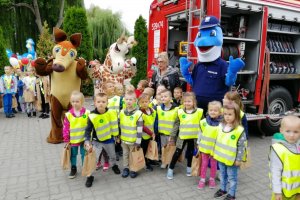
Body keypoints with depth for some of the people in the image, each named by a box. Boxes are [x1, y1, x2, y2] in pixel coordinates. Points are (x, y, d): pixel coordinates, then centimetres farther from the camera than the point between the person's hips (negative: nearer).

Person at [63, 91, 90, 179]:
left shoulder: (87, 112, -12)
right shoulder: (68, 114, -10)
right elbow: (65, 128, -4)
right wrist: (66, 140, -2)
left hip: (84, 139, -1)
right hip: (73, 140, 1)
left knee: (84, 154, 13)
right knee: (73, 155, 18)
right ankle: (73, 169, 37)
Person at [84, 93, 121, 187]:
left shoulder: (112, 112, -17)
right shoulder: (92, 116, -26)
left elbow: (116, 125, 0)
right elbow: (88, 130, -21)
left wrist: (117, 136, 8)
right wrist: (87, 142, -32)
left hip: (109, 140, 3)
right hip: (96, 141, -3)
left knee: (112, 155, 25)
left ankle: (114, 165, 57)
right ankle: (89, 176, 20)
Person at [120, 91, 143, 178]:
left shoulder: (138, 113, -18)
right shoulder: (122, 112, -3)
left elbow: (140, 129, -16)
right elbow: (119, 126, 9)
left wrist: (138, 142, -15)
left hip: (133, 140, -4)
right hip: (124, 139, 4)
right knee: (125, 154, 19)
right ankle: (126, 168, 36)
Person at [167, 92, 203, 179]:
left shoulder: (199, 112, -8)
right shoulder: (180, 112, -6)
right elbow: (176, 125, 1)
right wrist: (172, 136, 2)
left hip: (194, 137, 0)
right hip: (182, 136, 0)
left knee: (190, 153, 17)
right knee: (177, 153, 6)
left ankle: (189, 168, 38)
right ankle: (170, 169, 20)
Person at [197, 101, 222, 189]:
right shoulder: (204, 122, -5)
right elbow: (200, 133, 3)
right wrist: (199, 144, 6)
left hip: (215, 148, -2)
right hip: (204, 147, 2)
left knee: (213, 164, 15)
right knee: (204, 163, 14)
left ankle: (212, 179, 34)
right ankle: (202, 179, 26)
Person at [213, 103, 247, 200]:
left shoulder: (239, 130, -21)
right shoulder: (221, 126, -2)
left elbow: (242, 146, -16)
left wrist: (239, 159, -12)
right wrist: (215, 152, 12)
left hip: (232, 159, -6)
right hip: (221, 157, 6)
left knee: (232, 177, 13)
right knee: (222, 175, 24)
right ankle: (222, 189, 43)